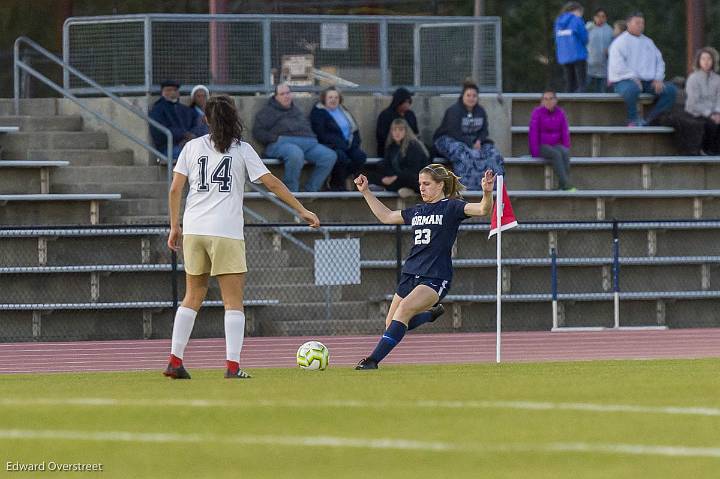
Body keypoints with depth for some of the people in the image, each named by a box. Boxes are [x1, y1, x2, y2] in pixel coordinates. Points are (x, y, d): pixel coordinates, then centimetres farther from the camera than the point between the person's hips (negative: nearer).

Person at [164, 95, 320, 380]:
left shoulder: (193, 147, 9)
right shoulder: (241, 150, 3)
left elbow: (175, 189, 5)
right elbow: (271, 182, 0)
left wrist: (174, 227, 13)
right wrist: (301, 210, 6)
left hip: (193, 229, 3)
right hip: (227, 232, -3)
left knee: (193, 297, 14)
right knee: (234, 301, 0)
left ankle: (175, 361, 9)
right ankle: (232, 365, -11)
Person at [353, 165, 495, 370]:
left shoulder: (452, 207, -2)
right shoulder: (417, 211, 16)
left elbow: (483, 209, -16)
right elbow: (386, 216, 30)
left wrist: (487, 193, -37)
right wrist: (365, 192, 27)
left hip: (436, 277, -7)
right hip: (410, 274, 7)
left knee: (404, 309, -27)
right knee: (391, 324, 9)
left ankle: (373, 360, -27)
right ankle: (432, 312, 35)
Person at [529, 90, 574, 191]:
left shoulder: (560, 113, 6)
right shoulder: (537, 113, -6)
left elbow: (565, 132, 7)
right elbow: (533, 133, -8)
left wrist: (566, 148, -6)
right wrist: (535, 152, -13)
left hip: (556, 145, 4)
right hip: (542, 146, -4)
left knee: (565, 153, -30)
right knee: (556, 154, -33)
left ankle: (562, 185, -37)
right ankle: (566, 186, -42)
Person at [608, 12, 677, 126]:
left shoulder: (648, 42, 22)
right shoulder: (620, 42, 2)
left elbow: (659, 61, 18)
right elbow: (617, 65, -11)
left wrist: (658, 79, 0)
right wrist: (633, 78, -20)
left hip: (648, 82, 6)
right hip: (624, 81, -6)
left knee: (671, 90, -13)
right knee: (631, 89, -42)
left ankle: (648, 119, -14)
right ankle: (633, 120, -22)